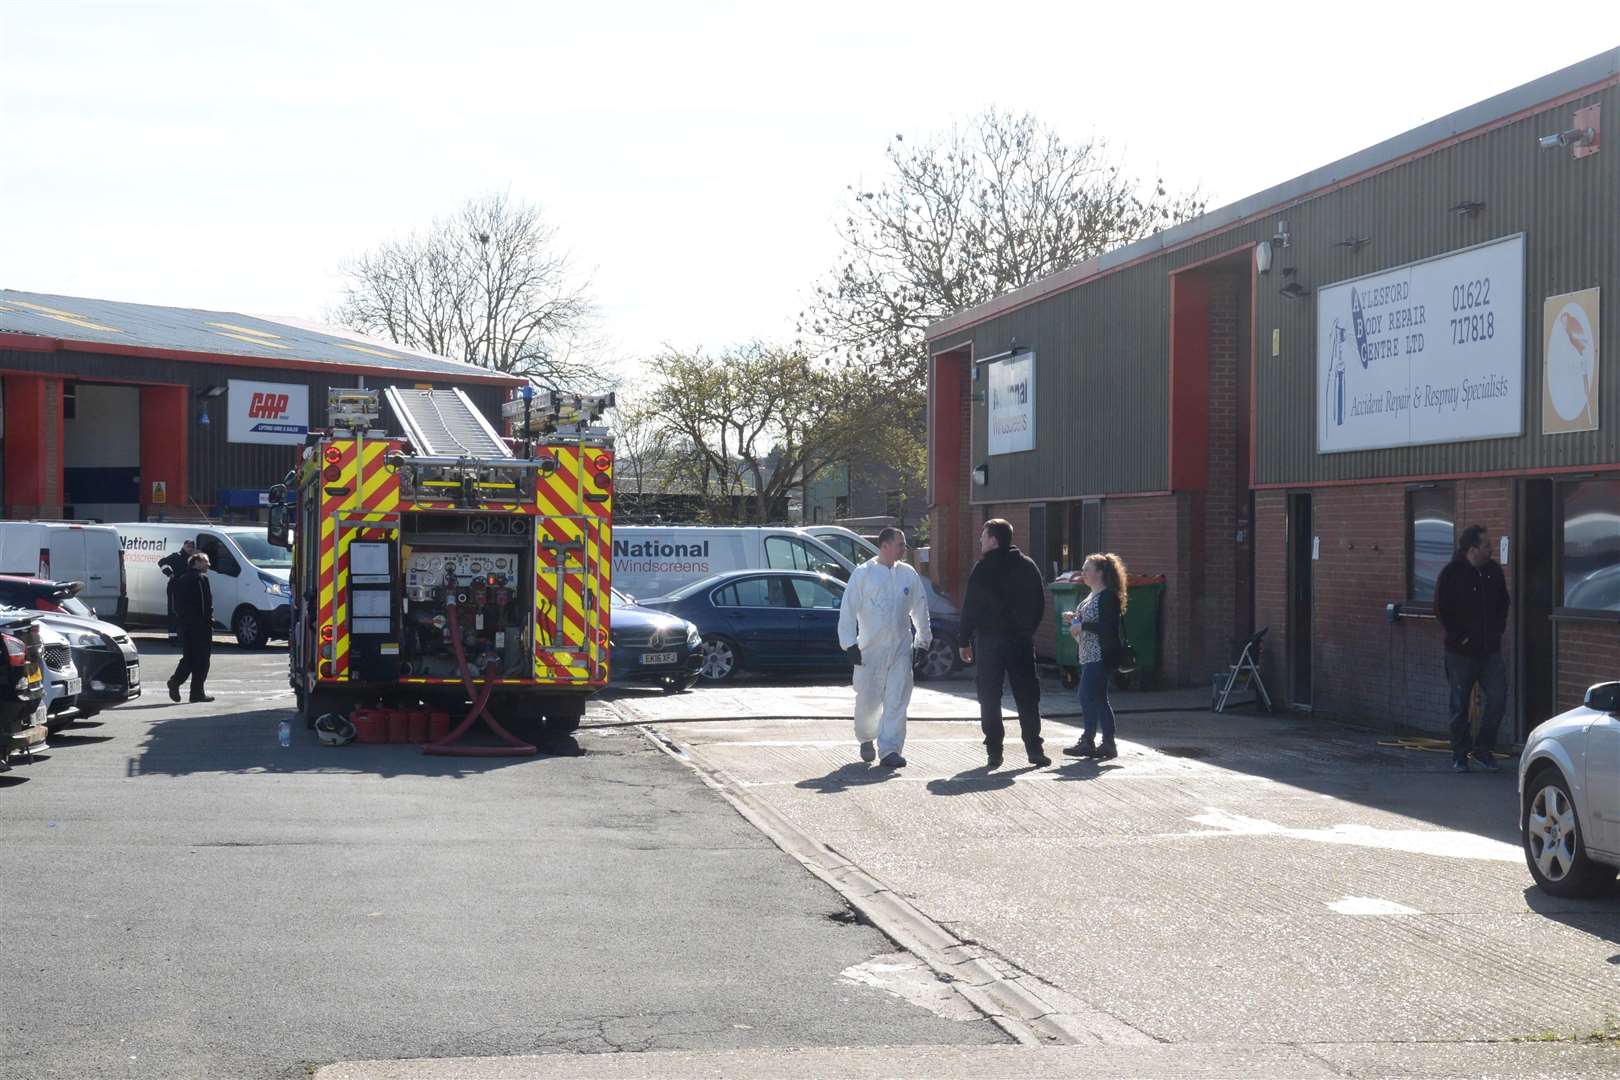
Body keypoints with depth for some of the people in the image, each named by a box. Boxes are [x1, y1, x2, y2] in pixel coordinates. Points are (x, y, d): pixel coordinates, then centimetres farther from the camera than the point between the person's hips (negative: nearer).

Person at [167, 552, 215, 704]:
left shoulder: (180, 580, 15)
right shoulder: (201, 578, -9)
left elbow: (176, 604, 15)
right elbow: (206, 602, -15)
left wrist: (180, 619, 15)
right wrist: (209, 619, -11)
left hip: (184, 623, 7)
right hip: (200, 623, -7)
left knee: (188, 657, 15)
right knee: (201, 658, -1)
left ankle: (175, 681, -6)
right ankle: (197, 692, -1)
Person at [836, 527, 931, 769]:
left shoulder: (909, 574, 8)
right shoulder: (863, 573, -3)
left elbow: (920, 608, 16)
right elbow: (848, 610, -3)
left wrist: (924, 640, 15)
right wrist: (850, 644, -8)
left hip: (901, 648, 3)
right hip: (870, 649, -3)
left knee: (897, 701, -4)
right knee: (868, 699, 4)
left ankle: (889, 750, -3)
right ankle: (866, 739, 29)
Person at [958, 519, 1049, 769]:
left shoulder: (983, 568, -8)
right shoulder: (1028, 566, 7)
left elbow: (970, 607, -9)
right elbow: (1040, 604, 11)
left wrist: (965, 641, -3)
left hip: (989, 640, -4)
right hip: (1022, 641, 4)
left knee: (989, 698, 3)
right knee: (1027, 697, 8)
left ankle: (994, 752, 0)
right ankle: (1035, 750, 5)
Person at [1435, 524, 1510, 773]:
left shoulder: (1494, 570, 7)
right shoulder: (1451, 574, -10)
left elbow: (1504, 602, 20)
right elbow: (1442, 610, -9)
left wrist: (1499, 629, 9)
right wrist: (1459, 636, -10)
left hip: (1490, 650, 4)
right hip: (1461, 651, -4)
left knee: (1497, 698, -4)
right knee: (1460, 706, 4)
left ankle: (1483, 749, 10)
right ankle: (1459, 755, 15)